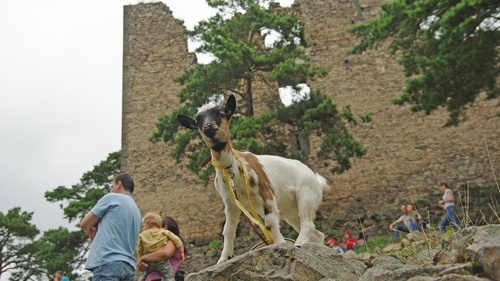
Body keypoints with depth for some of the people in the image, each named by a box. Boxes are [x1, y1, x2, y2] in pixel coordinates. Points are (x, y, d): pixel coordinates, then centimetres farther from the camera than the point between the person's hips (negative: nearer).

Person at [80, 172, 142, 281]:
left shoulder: (111, 198, 5)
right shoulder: (137, 212, 26)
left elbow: (84, 224, 8)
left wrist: (92, 233, 26)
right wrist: (98, 233, 13)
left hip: (108, 263, -8)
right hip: (128, 266, 8)